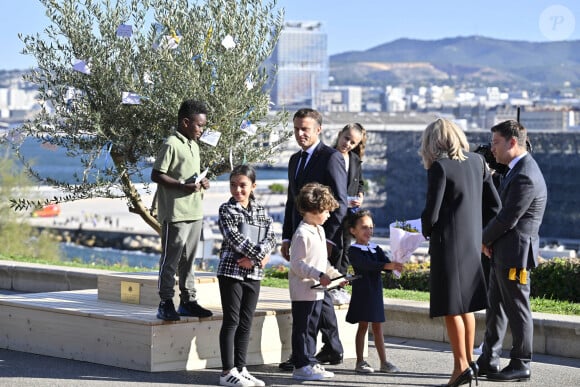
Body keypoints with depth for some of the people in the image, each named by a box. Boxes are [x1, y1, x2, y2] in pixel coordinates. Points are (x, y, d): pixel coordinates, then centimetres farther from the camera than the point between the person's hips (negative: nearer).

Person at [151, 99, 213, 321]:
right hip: (175, 213, -8)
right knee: (170, 260, -4)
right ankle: (166, 304, 0)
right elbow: (156, 175, -14)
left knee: (188, 260, 13)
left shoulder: (194, 146, 17)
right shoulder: (171, 145, -11)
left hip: (194, 212, 8)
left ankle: (188, 301, 20)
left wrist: (201, 183, 5)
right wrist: (184, 186, -20)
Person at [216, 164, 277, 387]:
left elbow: (270, 238, 1)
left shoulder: (261, 211, 10)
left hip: (254, 273, 5)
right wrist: (260, 256, -15)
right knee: (231, 321, -4)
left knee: (246, 323, 8)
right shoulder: (227, 210, -3)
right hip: (231, 271, -5)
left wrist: (254, 258, -15)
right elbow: (234, 238, -15)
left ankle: (240, 369, 14)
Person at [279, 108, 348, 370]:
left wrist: (327, 238, -18)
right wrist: (287, 237, 15)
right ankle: (332, 350, 23)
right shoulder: (295, 160, 18)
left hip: (322, 238, -9)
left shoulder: (331, 158, -8)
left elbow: (340, 203, -12)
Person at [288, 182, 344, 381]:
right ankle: (301, 366, 1)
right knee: (302, 328, -3)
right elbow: (297, 264, -20)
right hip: (303, 291, -9)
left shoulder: (320, 231, 14)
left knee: (312, 328, 14)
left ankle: (310, 362, 21)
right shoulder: (302, 234, -17)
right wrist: (319, 275, -24)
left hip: (317, 291, 9)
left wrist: (335, 275, 12)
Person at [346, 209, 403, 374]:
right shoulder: (354, 250, -8)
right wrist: (388, 266, -35)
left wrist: (395, 266, -25)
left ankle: (384, 362, 12)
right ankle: (360, 362, 5)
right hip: (362, 292, -6)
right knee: (363, 326, -2)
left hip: (376, 291, 6)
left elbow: (386, 262, -1)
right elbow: (366, 264, -24)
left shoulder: (376, 249, 12)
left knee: (377, 328, 10)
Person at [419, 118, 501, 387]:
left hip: (448, 242, -7)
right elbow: (494, 205, 8)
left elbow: (431, 212, -16)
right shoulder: (477, 161, 5)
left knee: (451, 307, 1)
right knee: (466, 305, 18)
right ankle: (468, 360, 25)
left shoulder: (439, 167, -14)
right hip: (472, 242, 7)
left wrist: (426, 231, 4)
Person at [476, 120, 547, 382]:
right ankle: (488, 362, 22)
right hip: (502, 253, 10)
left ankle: (521, 366, 8)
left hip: (514, 254, -10)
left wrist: (484, 239, -4)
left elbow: (507, 219, -21)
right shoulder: (516, 169, 13)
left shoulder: (525, 177, -21)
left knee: (517, 310, -1)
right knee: (496, 309, 15)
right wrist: (489, 241, 4)